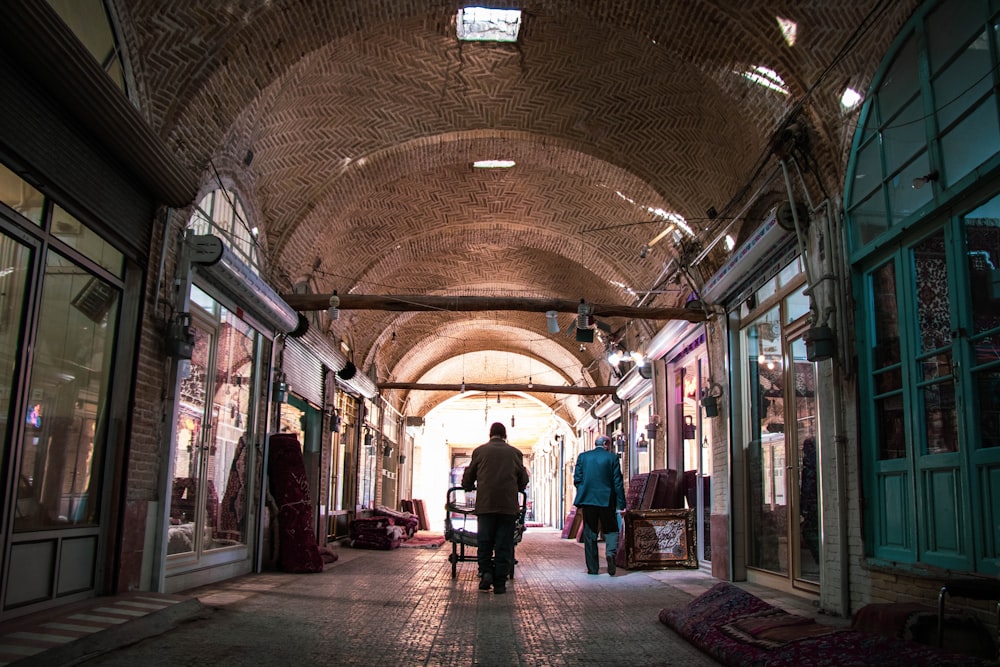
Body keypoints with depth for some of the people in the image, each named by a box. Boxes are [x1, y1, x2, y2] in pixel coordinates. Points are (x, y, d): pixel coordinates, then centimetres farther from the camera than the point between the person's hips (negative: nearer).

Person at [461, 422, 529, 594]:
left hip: (485, 504, 0)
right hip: (509, 505, 1)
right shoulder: (515, 453, 7)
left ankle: (485, 572, -5)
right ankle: (499, 583, 4)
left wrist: (470, 487, 34)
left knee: (484, 541, 11)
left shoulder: (480, 451, 5)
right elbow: (524, 480, 15)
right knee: (504, 545, 4)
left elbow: (467, 478, 12)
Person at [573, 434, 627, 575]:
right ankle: (611, 552, -16)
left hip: (588, 500, 2)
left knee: (590, 534, 8)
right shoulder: (612, 458, 0)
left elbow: (577, 479, 3)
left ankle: (592, 568, 9)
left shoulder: (582, 457, 5)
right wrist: (621, 504, 0)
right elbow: (618, 482, -3)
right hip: (606, 500, -2)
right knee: (611, 530, 12)